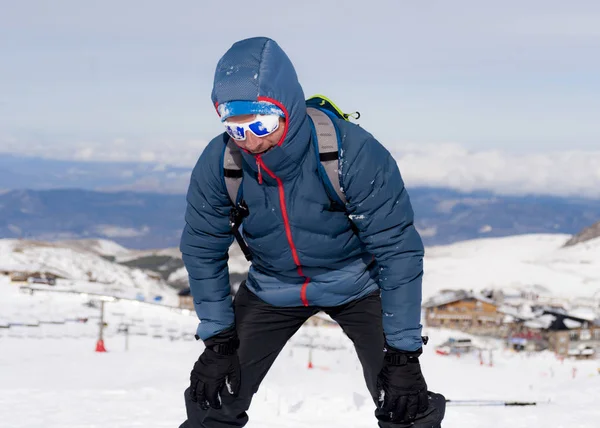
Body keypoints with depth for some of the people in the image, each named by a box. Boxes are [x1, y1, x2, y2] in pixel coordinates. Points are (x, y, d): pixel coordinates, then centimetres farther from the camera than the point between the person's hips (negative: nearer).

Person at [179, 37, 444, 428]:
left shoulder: (352, 153, -32)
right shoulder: (218, 163, -23)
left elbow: (397, 249, -26)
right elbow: (203, 250, -6)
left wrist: (403, 353, -26)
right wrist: (218, 340, -7)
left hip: (356, 283, -2)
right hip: (272, 288, 3)